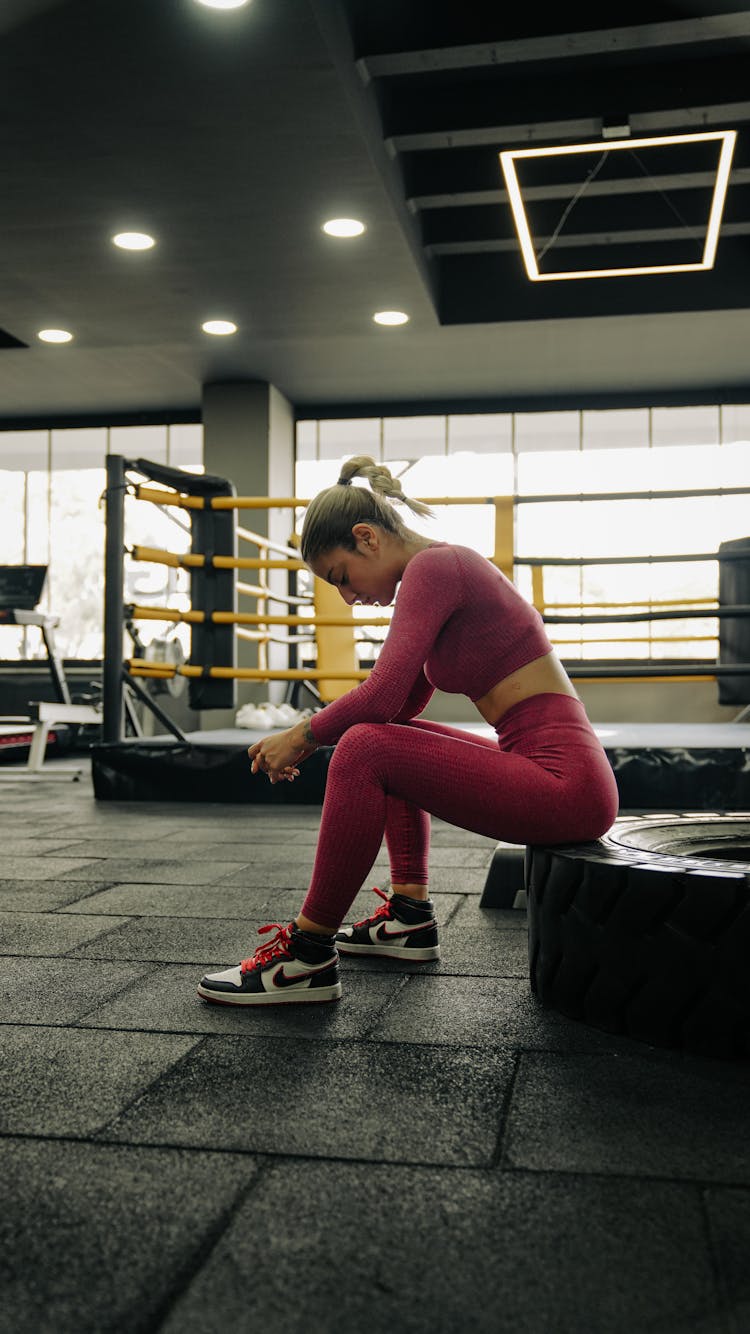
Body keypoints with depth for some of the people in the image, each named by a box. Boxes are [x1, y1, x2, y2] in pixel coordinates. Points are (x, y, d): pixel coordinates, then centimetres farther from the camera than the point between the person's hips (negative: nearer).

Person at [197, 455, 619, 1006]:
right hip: (542, 763, 10)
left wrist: (303, 736, -5)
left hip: (566, 783, -10)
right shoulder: (443, 568, 16)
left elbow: (382, 695, -23)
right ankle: (411, 917, 23)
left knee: (367, 749, -19)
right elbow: (401, 704, 22)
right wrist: (308, 735, 12)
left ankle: (309, 957, -9)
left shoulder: (433, 566, -13)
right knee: (392, 740, 24)